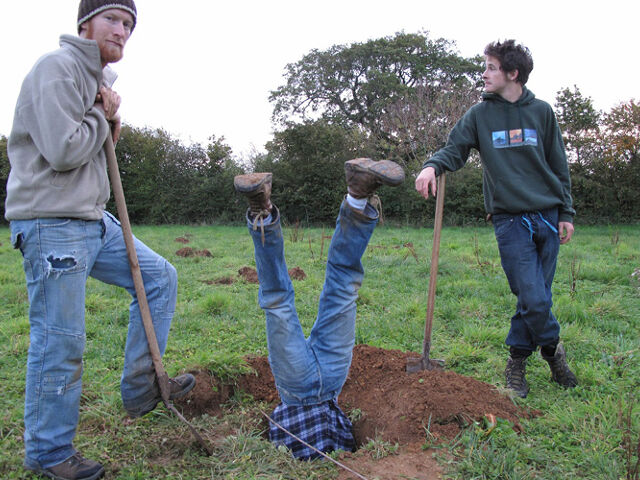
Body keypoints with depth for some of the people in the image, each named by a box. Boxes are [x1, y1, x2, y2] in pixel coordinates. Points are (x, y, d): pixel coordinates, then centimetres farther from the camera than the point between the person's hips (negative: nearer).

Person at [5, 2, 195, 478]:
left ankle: (141, 386, 19)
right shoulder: (57, 67, -12)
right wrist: (102, 117, -6)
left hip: (93, 220, 10)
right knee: (59, 342, -2)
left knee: (160, 277, 12)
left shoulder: (99, 76, 17)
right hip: (52, 224, -9)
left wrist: (110, 121, 3)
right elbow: (64, 151, -22)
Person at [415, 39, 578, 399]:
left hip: (547, 217, 2)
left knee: (536, 297, 5)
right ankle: (553, 347, 20)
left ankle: (518, 359, 25)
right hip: (510, 220, -2)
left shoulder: (541, 111, 9)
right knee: (534, 299, -9)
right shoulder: (479, 115, 6)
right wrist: (432, 165, -22)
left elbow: (559, 166, 13)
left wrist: (566, 213, 9)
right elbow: (454, 149, 2)